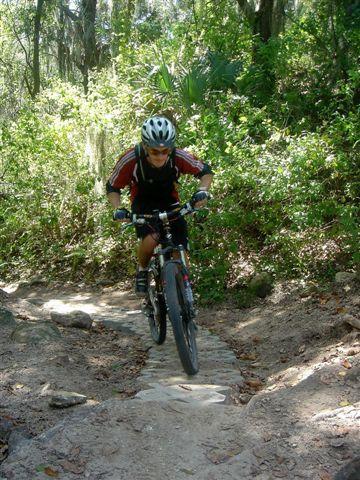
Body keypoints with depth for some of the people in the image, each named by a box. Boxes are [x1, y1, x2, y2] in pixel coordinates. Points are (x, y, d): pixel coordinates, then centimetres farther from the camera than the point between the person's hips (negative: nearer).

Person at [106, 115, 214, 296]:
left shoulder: (178, 156, -27)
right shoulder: (130, 159, -29)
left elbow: (205, 171, -11)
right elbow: (112, 187, -14)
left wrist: (202, 191, -29)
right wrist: (118, 209, -30)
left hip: (169, 202, 2)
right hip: (143, 203, -2)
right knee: (150, 240, -30)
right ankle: (142, 271, 1)